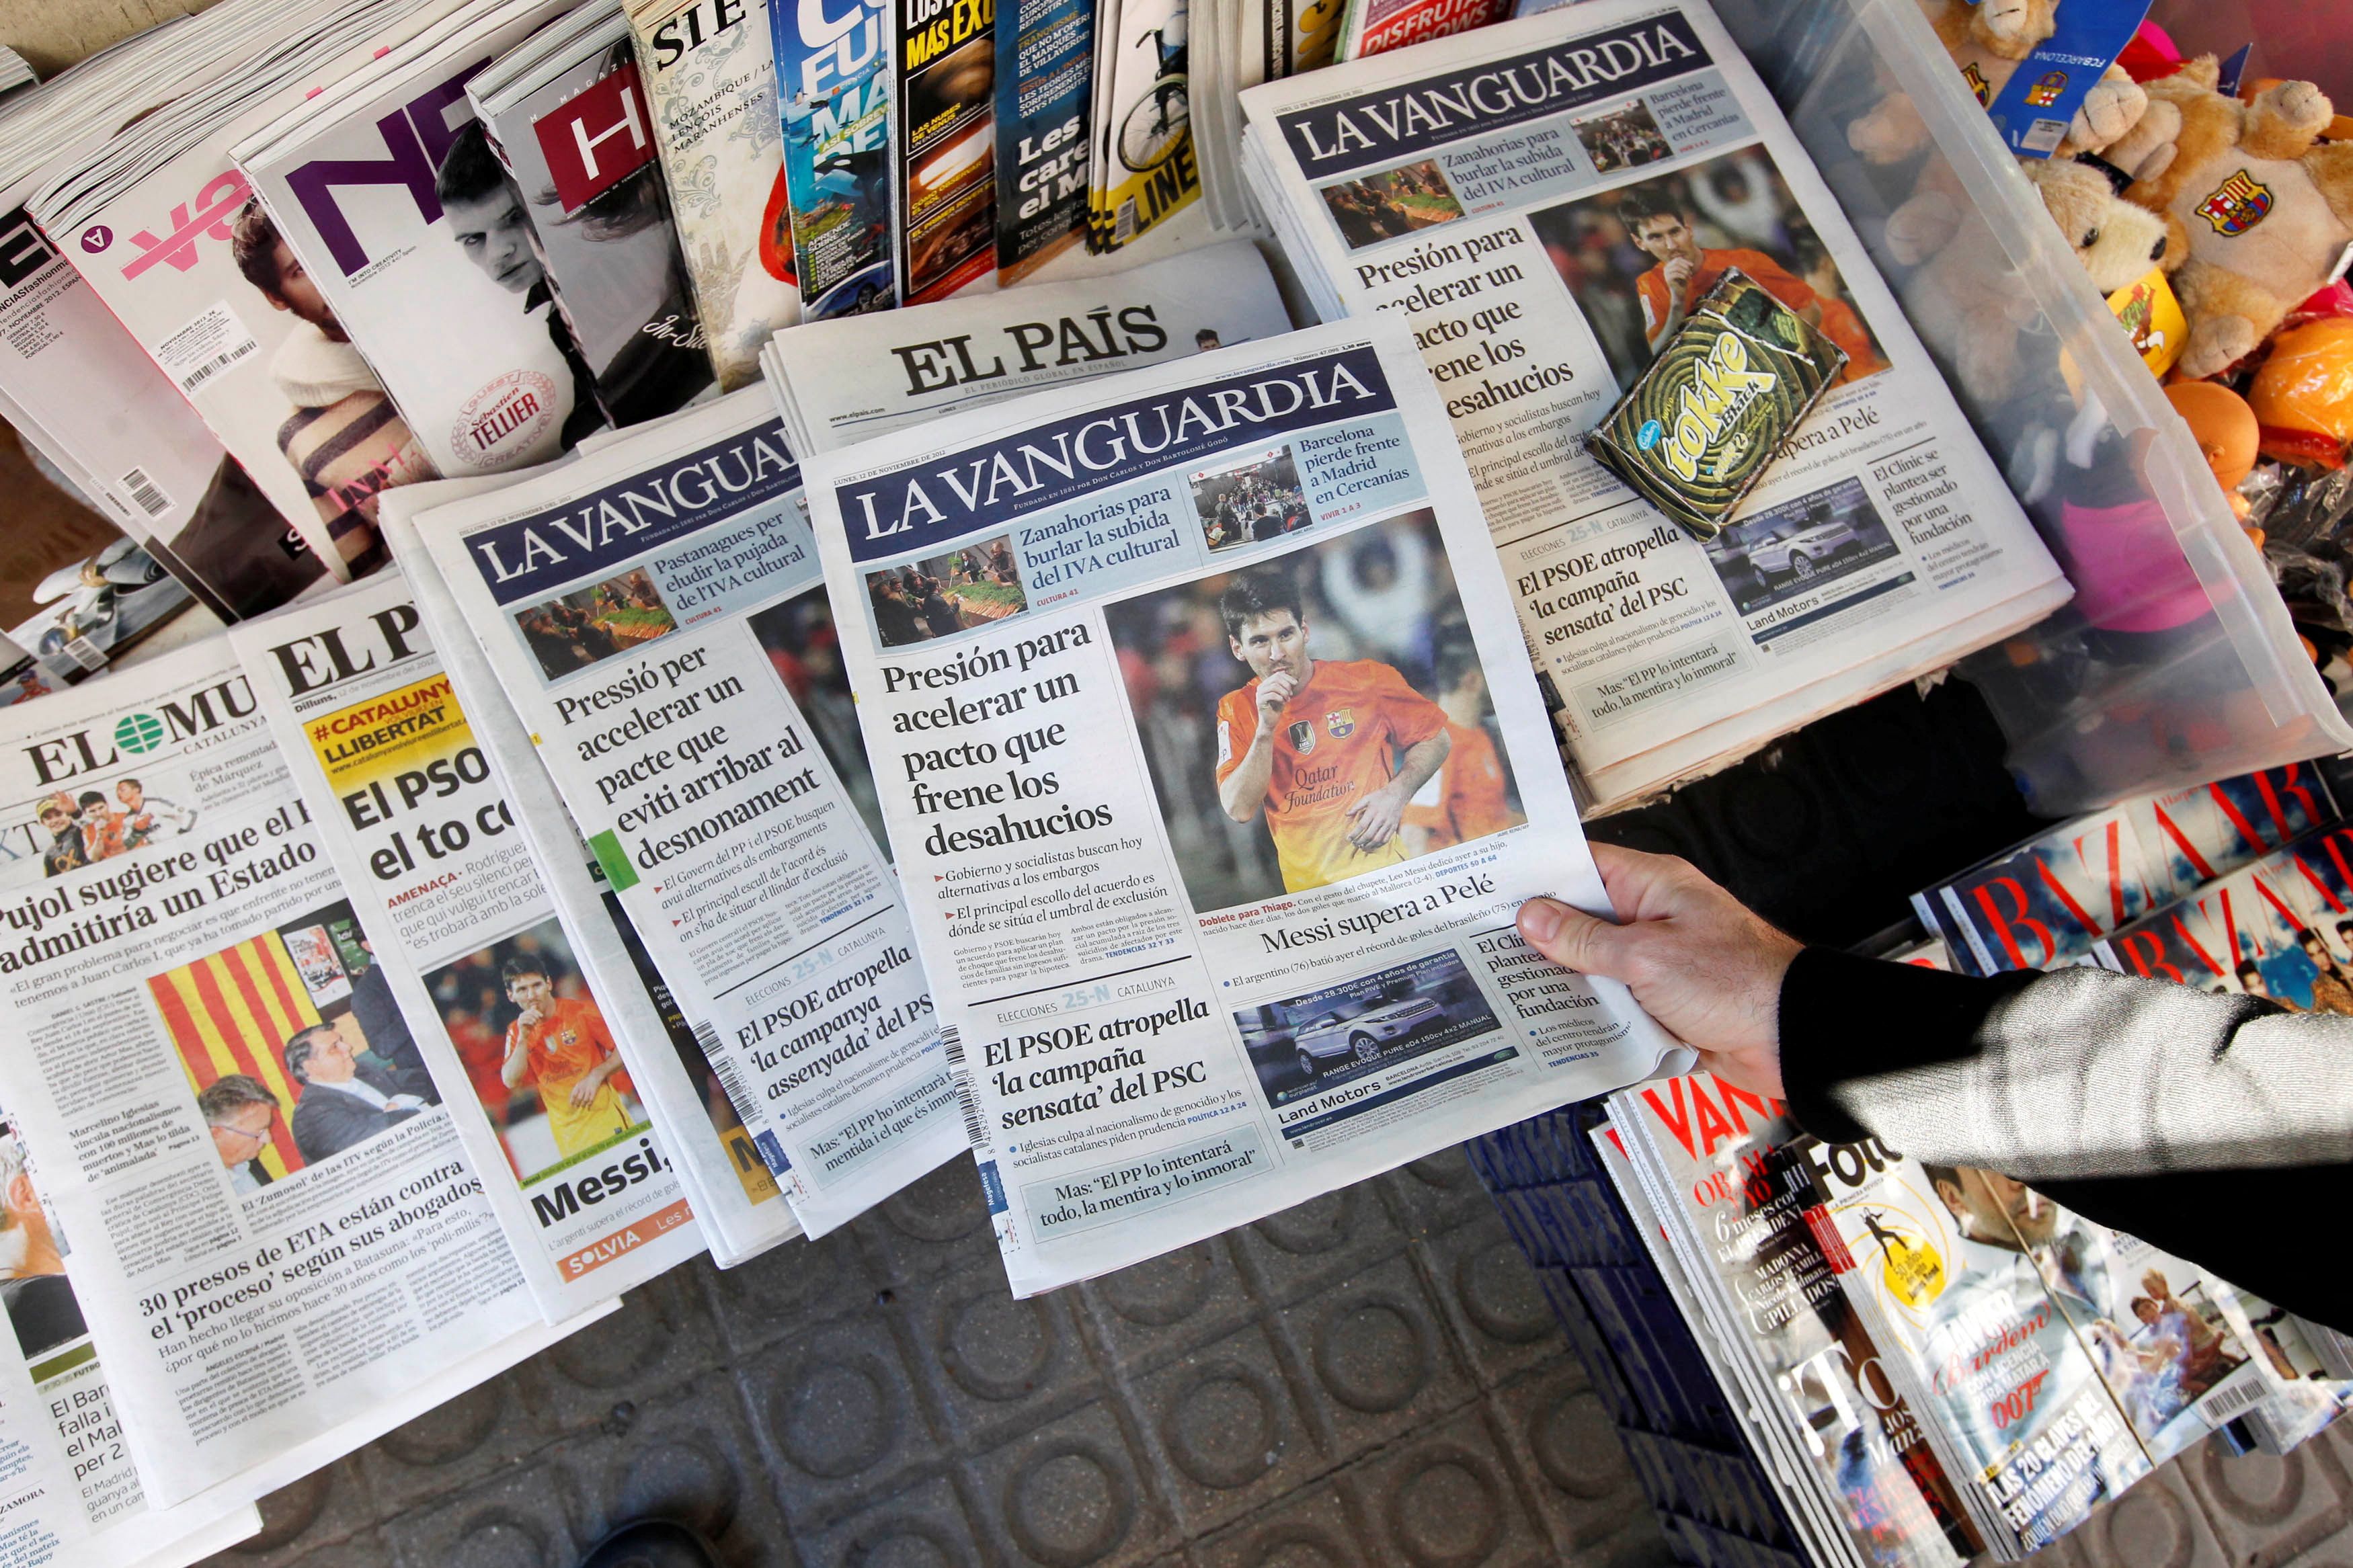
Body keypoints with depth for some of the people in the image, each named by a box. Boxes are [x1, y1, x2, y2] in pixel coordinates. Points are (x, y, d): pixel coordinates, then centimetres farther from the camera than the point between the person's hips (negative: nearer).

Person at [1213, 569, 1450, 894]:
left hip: (1385, 868, -5)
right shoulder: (1236, 710, 6)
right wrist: (1266, 728, -12)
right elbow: (1239, 810, -4)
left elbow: (1435, 737, 13)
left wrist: (1396, 793, -3)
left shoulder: (1366, 680, 2)